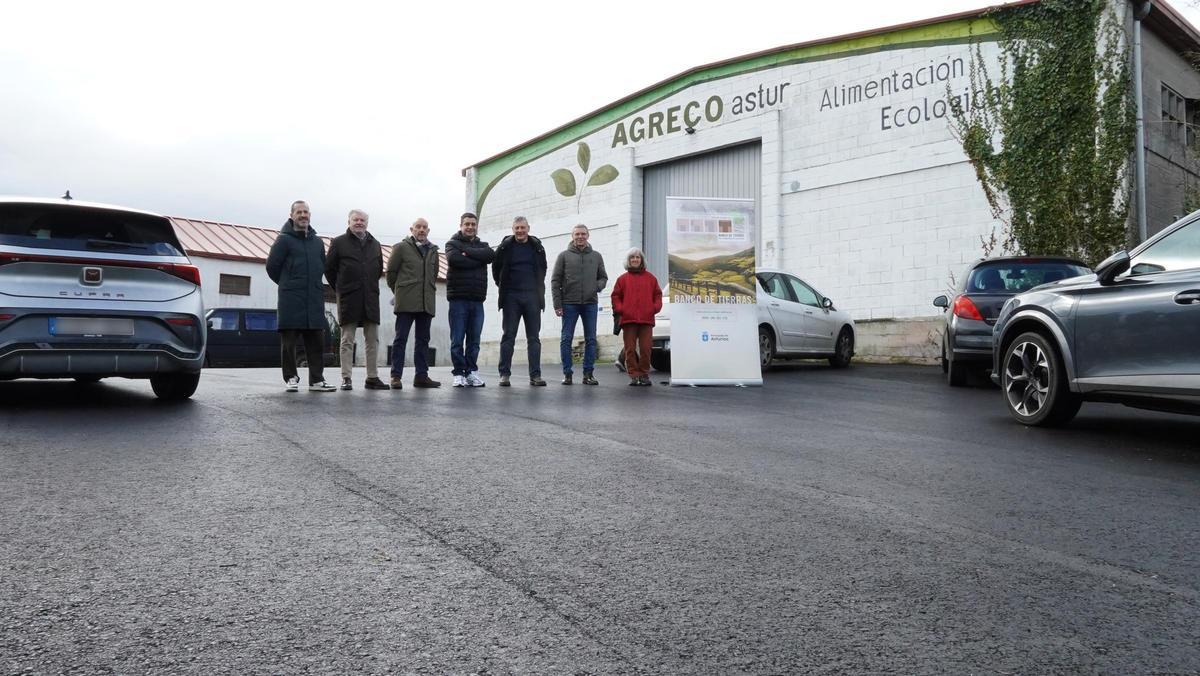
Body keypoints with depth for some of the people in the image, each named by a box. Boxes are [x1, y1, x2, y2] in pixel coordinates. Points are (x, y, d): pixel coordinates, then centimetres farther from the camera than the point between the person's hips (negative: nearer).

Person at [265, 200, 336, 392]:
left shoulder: (317, 242, 15)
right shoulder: (284, 239, -1)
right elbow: (272, 266, 0)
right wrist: (288, 285, 10)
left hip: (314, 300, 5)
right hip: (291, 300, -5)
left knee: (316, 341, 4)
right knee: (289, 341, 0)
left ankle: (316, 379, 9)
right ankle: (291, 378, 9)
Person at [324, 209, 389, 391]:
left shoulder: (375, 244, 13)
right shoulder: (339, 242, 1)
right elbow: (329, 268, 4)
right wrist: (340, 289, 6)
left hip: (370, 299, 4)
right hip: (348, 300, -4)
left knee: (372, 340, 4)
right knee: (347, 340, 0)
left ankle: (372, 378, 9)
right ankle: (346, 379, 2)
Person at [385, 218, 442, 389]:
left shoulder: (433, 250, 16)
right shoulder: (401, 247, 3)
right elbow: (391, 271, 5)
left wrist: (429, 290, 15)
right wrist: (398, 291, 9)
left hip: (426, 302, 5)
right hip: (406, 302, -5)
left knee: (423, 339, 7)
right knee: (401, 338, -4)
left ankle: (421, 375, 11)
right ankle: (396, 376, -2)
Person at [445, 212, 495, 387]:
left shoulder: (482, 246, 18)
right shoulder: (453, 243, 8)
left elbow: (491, 255, -6)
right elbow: (453, 259, -15)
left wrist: (467, 252, -10)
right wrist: (477, 260, -8)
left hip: (477, 300, 3)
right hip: (458, 299, -3)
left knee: (474, 340, 6)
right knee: (457, 340, -1)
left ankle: (471, 371, 14)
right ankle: (459, 373, 5)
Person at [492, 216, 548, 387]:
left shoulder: (537, 247, 7)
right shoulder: (505, 247, 2)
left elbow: (543, 269, 20)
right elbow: (496, 269, 12)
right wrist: (503, 287, 11)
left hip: (532, 297, 2)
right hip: (511, 297, -1)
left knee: (534, 337, 2)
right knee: (508, 336, 0)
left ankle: (535, 375, 4)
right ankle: (504, 374, 3)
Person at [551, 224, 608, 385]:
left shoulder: (596, 256, 11)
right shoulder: (564, 256, 4)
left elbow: (603, 277, 17)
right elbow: (555, 281, 1)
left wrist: (598, 286, -7)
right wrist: (557, 304, -6)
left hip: (590, 304, 2)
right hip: (569, 304, -2)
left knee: (591, 340, 2)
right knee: (566, 339, -1)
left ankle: (588, 373, 8)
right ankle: (567, 373, 5)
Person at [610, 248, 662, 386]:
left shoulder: (650, 278, 14)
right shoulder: (623, 279, 11)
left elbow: (657, 295, 14)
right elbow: (616, 296, 9)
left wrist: (655, 307, -1)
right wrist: (619, 309, -4)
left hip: (646, 319, 0)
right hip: (628, 319, 0)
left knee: (645, 349, -2)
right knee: (630, 349, -1)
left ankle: (644, 375, 8)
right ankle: (633, 375, 5)